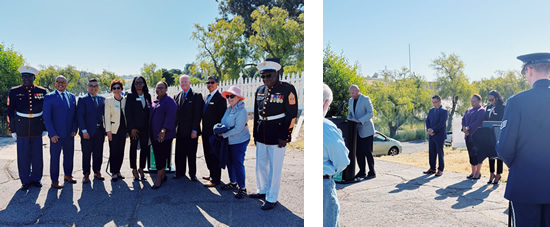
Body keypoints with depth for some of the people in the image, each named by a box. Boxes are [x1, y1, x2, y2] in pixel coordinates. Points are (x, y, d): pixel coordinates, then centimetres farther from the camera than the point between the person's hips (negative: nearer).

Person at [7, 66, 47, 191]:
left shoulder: (42, 91, 2)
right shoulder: (14, 91, 1)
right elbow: (10, 112, 3)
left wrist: (45, 128, 4)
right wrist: (13, 130, 1)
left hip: (37, 129, 1)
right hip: (22, 130, -1)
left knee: (37, 156, 8)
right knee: (23, 156, 5)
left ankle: (36, 179, 23)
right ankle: (25, 181, 19)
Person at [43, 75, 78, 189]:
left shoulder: (72, 97, 9)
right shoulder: (49, 97, -5)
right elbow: (46, 117, -8)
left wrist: (75, 129, 1)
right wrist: (52, 133, -13)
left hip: (70, 133, 4)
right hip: (56, 134, -4)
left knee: (69, 155, 13)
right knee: (55, 157, 4)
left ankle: (68, 175, 29)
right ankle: (54, 180, 14)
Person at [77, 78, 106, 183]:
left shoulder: (102, 99, 11)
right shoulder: (82, 99, -2)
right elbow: (79, 116, -7)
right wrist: (84, 130, -14)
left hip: (100, 131, 4)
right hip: (87, 131, -3)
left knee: (98, 153, 10)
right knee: (86, 154, 5)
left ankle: (97, 172, 24)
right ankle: (86, 174, 17)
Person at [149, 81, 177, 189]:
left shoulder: (169, 101, -9)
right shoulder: (154, 101, 14)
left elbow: (171, 116, -17)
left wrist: (164, 130, -23)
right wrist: (150, 131, 16)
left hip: (164, 135, -7)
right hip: (154, 134, 7)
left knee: (161, 156, -5)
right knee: (157, 155, 10)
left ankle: (159, 178, 3)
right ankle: (163, 175, 22)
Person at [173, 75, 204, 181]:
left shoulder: (196, 96, -5)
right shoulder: (177, 96, 12)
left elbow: (198, 114, -9)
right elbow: (175, 112, 12)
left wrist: (194, 130, -14)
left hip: (191, 131, -4)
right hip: (180, 131, 4)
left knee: (191, 154, 5)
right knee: (179, 153, 10)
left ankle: (192, 174, 17)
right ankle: (180, 172, 24)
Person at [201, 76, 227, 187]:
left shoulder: (220, 98, -13)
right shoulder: (207, 97, 15)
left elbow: (222, 116, -16)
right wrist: (204, 129, 16)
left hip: (214, 132, -9)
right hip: (206, 132, 9)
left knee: (214, 156, -3)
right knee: (208, 154, 18)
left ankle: (215, 179, 6)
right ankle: (212, 174, 32)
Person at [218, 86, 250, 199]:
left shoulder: (241, 111, -18)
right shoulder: (229, 109, 8)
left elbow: (238, 129, -22)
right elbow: (223, 122, 15)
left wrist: (224, 135, -16)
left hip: (239, 141, -8)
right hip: (229, 141, 9)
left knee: (238, 163, -6)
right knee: (230, 162, 16)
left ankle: (242, 188, 4)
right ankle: (233, 182, 33)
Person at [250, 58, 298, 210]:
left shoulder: (287, 89, -10)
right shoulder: (260, 90, 9)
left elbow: (292, 115, -12)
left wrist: (284, 137, -13)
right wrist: (255, 133, 14)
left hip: (277, 136, -6)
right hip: (261, 135, 6)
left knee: (275, 168, 3)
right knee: (261, 165, 17)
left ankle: (272, 198, 16)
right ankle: (262, 191, 36)